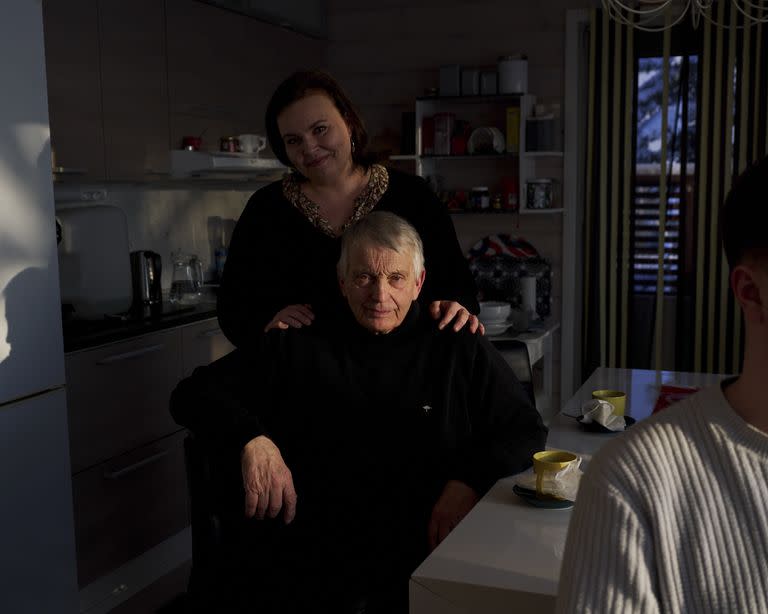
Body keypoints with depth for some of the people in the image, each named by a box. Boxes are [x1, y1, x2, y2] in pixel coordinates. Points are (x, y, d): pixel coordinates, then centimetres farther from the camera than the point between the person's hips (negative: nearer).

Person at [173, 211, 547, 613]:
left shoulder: (458, 348, 9)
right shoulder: (298, 343, 9)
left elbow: (527, 430, 12)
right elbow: (193, 395, 10)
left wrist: (470, 482, -7)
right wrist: (252, 439, -10)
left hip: (418, 553, 1)